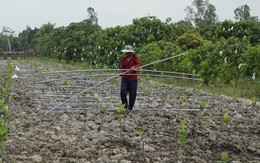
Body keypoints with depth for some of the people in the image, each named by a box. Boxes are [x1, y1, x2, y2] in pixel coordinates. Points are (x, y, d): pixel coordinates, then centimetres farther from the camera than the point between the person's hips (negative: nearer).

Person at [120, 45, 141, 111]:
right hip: (125, 78, 2)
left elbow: (139, 64, -16)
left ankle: (130, 108, 16)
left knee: (132, 94, 2)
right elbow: (122, 68, 5)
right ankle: (125, 105, 1)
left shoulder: (135, 57, -2)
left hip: (133, 78, -2)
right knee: (123, 92, -14)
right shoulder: (123, 58, 6)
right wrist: (121, 72, -18)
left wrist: (134, 67, -37)